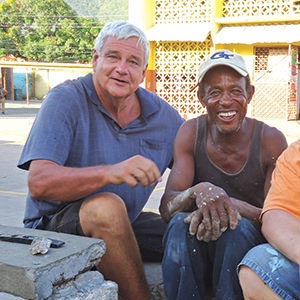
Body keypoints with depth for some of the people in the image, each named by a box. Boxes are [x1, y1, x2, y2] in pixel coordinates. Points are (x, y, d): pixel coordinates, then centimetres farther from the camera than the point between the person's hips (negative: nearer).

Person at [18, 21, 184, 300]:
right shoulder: (65, 100, -14)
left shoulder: (163, 115, 2)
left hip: (124, 225, 5)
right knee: (106, 207, -35)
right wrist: (110, 172, -40)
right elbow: (39, 183, -25)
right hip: (55, 225, -5)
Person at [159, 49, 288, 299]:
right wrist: (198, 192, -36)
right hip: (196, 249, 1)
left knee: (240, 228, -32)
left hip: (250, 244, -1)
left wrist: (229, 204, -32)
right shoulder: (191, 133, -5)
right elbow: (167, 207, -13)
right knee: (181, 223, -29)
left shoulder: (271, 141, -10)